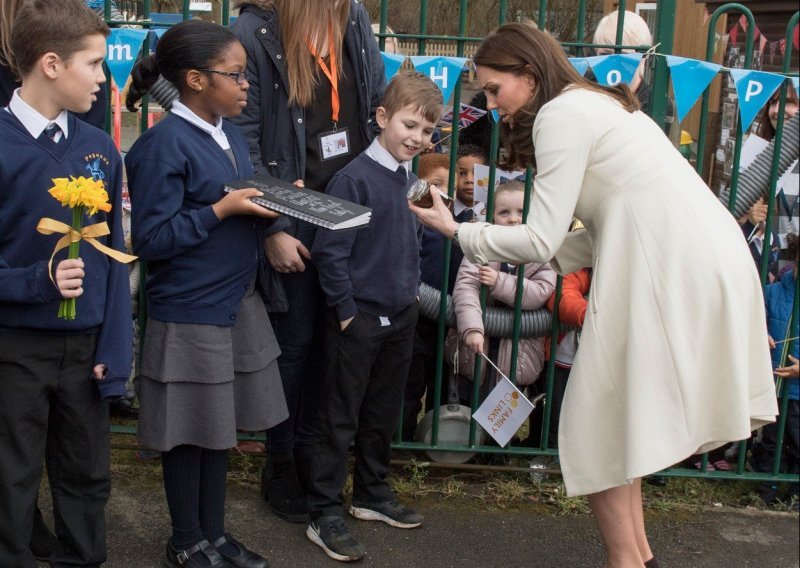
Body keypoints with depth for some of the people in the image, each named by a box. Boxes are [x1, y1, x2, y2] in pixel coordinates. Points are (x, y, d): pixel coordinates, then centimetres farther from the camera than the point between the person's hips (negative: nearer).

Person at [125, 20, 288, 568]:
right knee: (189, 431, 7)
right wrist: (222, 210, -19)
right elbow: (151, 239, -18)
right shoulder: (164, 143, -15)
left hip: (238, 301, 8)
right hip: (189, 311, -7)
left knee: (220, 423, 16)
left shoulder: (229, 133, 9)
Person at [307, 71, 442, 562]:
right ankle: (325, 515, 11)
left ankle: (373, 493, 35)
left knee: (384, 413, 18)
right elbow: (330, 250, -17)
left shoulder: (414, 181, 6)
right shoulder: (355, 177, -16)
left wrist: (413, 290, 11)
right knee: (340, 418, 2)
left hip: (402, 317, 7)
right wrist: (346, 310, -15)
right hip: (359, 316, -7)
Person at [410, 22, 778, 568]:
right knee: (624, 423, 18)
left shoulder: (560, 114, -8)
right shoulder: (596, 103, 21)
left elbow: (542, 239, -10)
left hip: (674, 270, -10)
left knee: (602, 427, 1)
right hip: (706, 262, 10)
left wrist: (457, 230, 1)